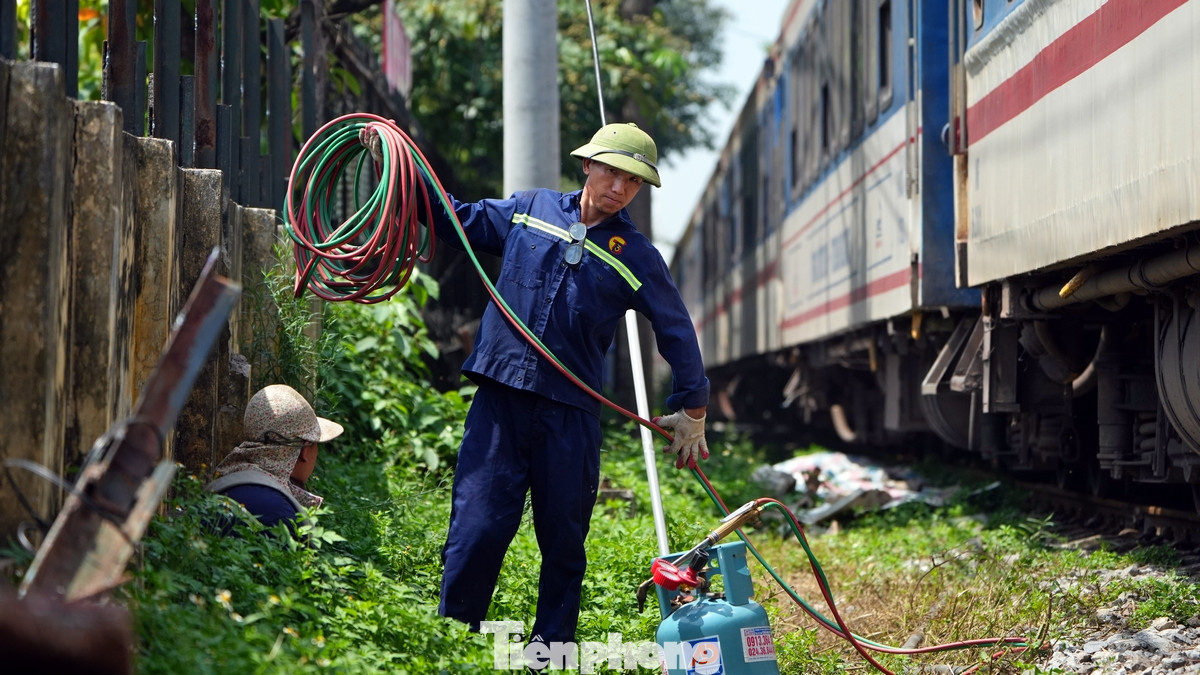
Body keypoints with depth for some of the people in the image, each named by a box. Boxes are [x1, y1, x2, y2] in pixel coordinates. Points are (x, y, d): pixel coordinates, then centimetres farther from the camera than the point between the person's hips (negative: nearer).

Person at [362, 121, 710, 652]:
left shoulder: (636, 256, 6)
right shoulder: (529, 210, 10)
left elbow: (677, 332, 15)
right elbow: (456, 220, 23)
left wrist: (691, 408, 19)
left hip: (570, 415, 0)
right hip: (499, 401, 0)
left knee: (563, 541, 6)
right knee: (476, 530, -8)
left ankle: (549, 652, 19)